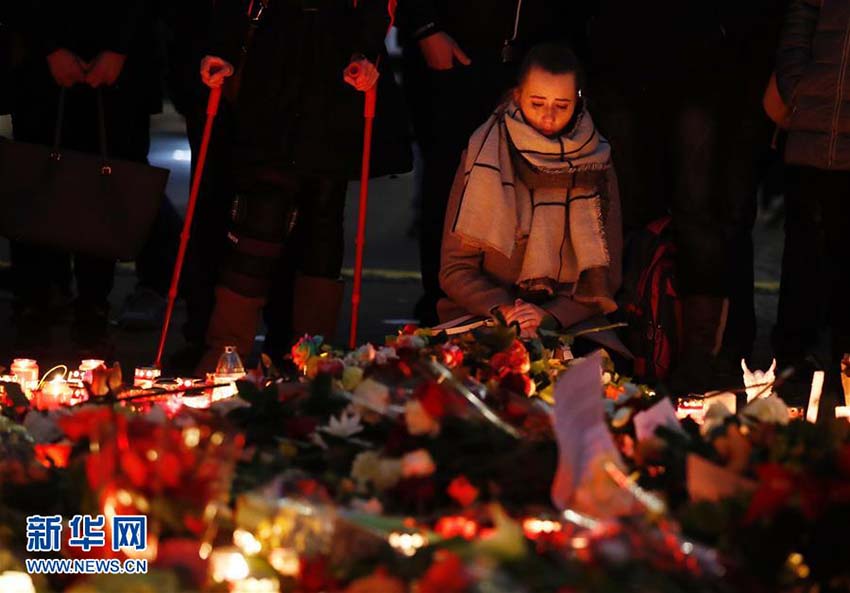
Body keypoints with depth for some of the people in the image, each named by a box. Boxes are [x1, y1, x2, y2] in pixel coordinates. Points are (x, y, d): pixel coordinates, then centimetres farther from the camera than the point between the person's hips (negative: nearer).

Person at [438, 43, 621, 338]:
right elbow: (455, 269, 0)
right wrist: (502, 310, -19)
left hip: (567, 325, 2)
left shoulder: (596, 164, 3)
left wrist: (548, 315, -15)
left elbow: (604, 281, 3)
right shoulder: (484, 155, 0)